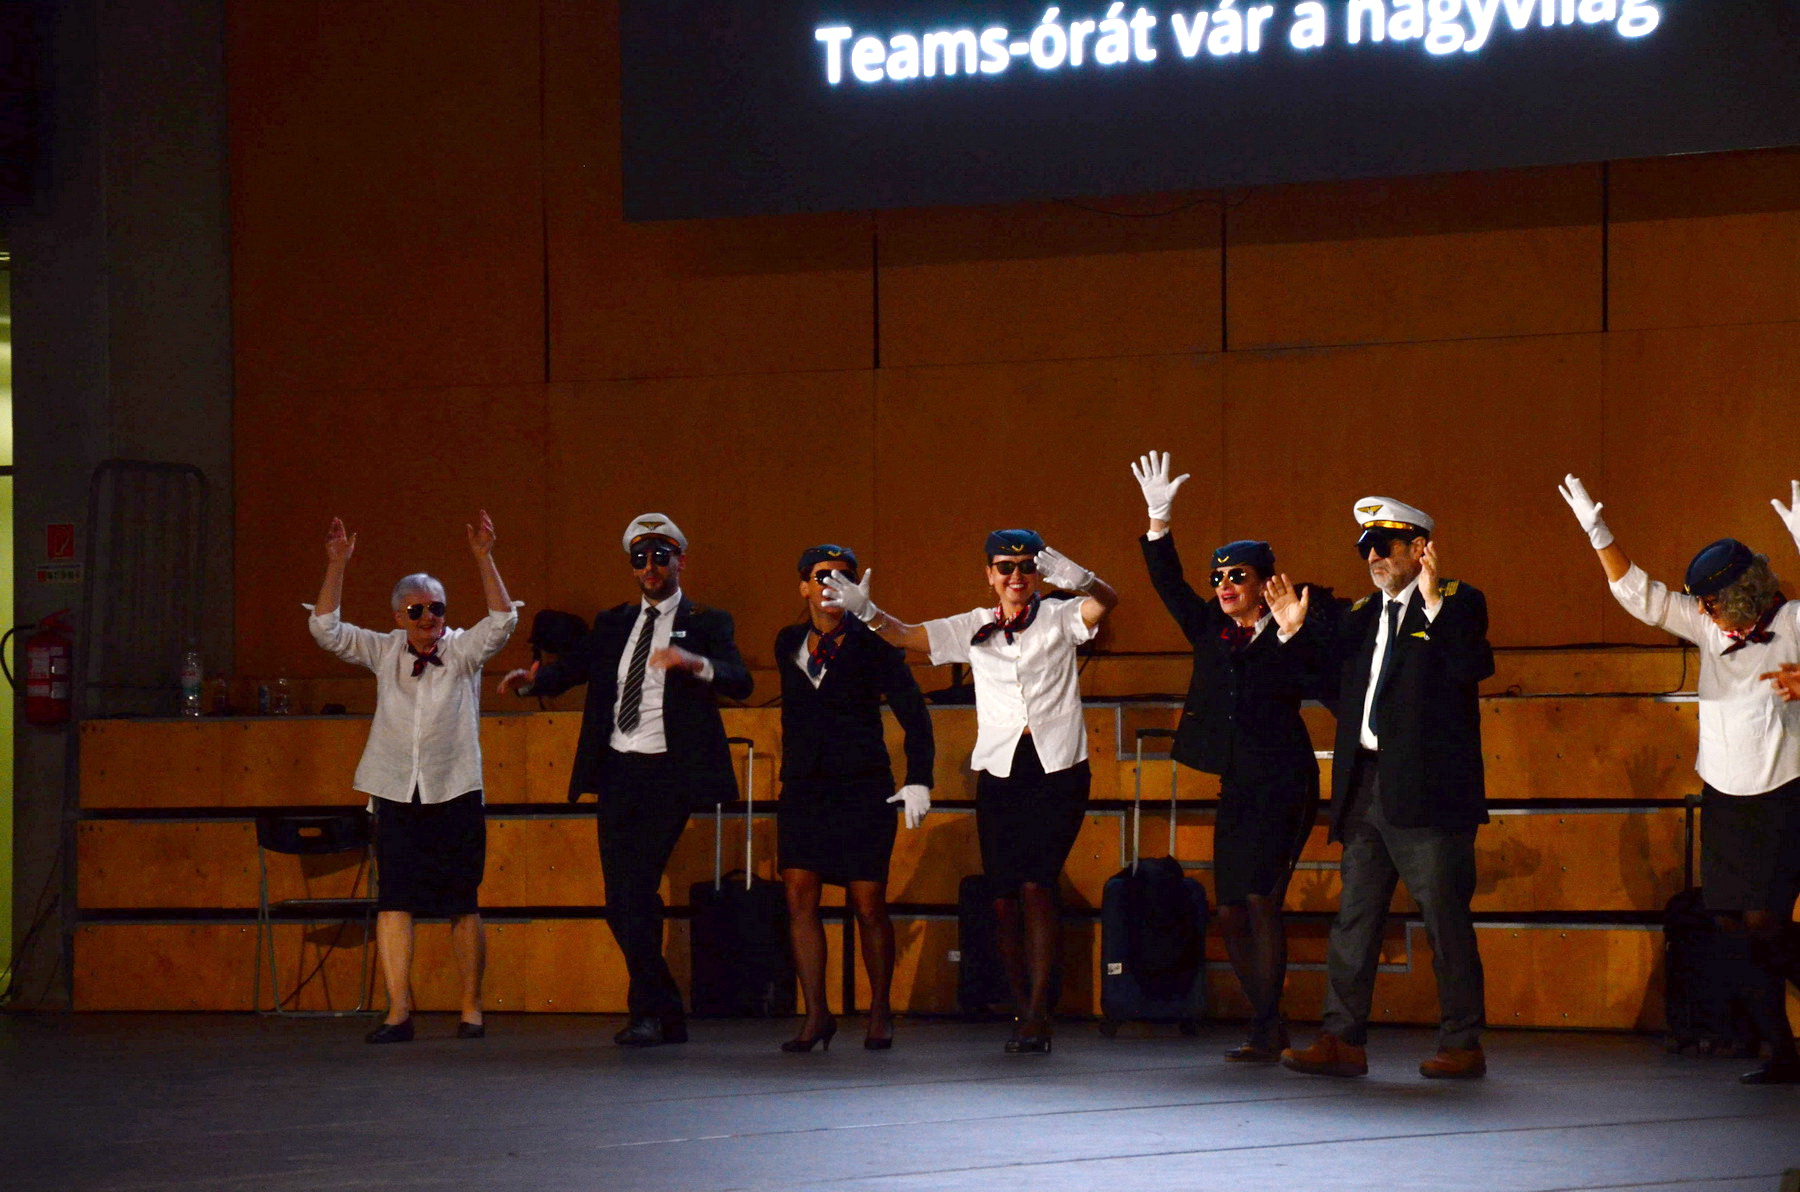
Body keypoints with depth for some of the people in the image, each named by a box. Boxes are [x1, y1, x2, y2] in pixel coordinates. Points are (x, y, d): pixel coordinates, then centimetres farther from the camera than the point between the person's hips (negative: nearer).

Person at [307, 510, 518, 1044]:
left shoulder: (464, 650, 3)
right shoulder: (384, 652, 8)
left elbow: (503, 620, -13)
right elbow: (326, 629, 2)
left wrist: (483, 559, -21)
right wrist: (337, 566, -7)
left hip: (455, 794, -2)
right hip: (396, 794, 2)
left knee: (462, 904, 1)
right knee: (393, 901, -6)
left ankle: (471, 1010, 7)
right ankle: (398, 1012, -7)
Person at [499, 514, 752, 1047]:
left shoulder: (706, 623, 3)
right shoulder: (613, 625, 18)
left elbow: (740, 683, -12)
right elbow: (569, 668, 10)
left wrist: (693, 661, -30)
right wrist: (530, 678, -11)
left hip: (668, 775, -5)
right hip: (617, 772, 5)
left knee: (638, 889, -16)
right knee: (620, 902, 4)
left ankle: (648, 1013, -8)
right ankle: (668, 1015, 14)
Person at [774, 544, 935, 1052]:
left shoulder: (872, 643, -1)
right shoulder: (788, 643, 11)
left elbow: (914, 713, -1)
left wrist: (918, 779, -8)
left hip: (863, 788, -3)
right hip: (803, 790, 4)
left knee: (869, 904, -2)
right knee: (799, 896, -7)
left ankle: (880, 1010, 14)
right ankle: (816, 1015, -1)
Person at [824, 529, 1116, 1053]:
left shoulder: (1059, 618, 3)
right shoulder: (974, 629, 12)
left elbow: (1105, 601, -16)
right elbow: (905, 635, 6)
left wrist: (1070, 576, -38)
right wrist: (866, 612, -14)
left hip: (1057, 771, -4)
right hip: (999, 771, 4)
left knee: (1036, 885, -15)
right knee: (1003, 897, 1)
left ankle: (1037, 1014, -14)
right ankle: (1026, 1011, 11)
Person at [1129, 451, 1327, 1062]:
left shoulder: (1289, 639, -4)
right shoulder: (1211, 630, 12)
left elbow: (1311, 685, -20)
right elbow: (1168, 583, 7)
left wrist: (1292, 633, -31)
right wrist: (1159, 519, -3)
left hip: (1281, 784, -7)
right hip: (1236, 785, 7)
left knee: (1260, 900, -14)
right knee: (1231, 913, 5)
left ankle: (1264, 1031, -12)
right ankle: (1270, 1025, 16)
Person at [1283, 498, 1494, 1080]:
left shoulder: (1457, 605, 0)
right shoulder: (1360, 616, 18)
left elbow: (1473, 668, -17)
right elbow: (1338, 692, 16)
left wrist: (1434, 605, -20)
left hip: (1426, 790, -7)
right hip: (1365, 787, 7)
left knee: (1446, 920, -2)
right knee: (1353, 920, 5)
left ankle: (1462, 1044, 3)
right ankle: (1342, 1040, 7)